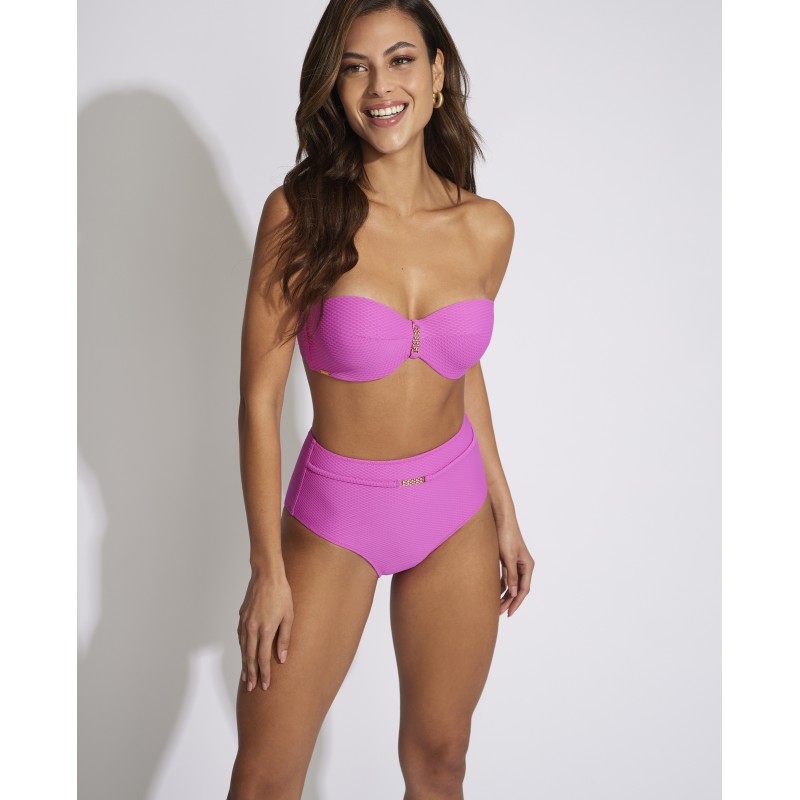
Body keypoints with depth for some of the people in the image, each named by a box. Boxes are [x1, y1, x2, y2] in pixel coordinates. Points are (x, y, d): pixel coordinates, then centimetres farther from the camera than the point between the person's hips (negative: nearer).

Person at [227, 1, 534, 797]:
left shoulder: (487, 229, -5)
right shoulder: (300, 212, -16)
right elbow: (259, 399, -12)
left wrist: (504, 512, 14)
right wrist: (267, 568, -12)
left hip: (457, 508, 3)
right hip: (334, 516, -3)